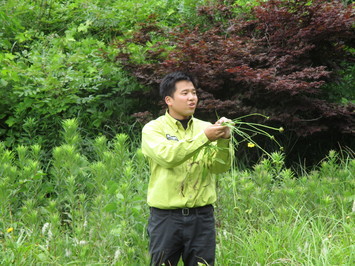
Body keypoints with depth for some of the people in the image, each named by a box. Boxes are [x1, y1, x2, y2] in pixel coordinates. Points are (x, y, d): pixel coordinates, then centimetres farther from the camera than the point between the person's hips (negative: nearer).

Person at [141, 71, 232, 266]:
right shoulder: (153, 129, -1)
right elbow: (168, 156, -20)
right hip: (166, 217, -3)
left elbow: (219, 166, -4)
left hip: (202, 216, 3)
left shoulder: (205, 127, 7)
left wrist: (223, 141, -22)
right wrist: (203, 137, -26)